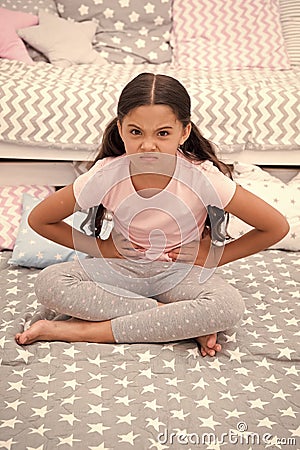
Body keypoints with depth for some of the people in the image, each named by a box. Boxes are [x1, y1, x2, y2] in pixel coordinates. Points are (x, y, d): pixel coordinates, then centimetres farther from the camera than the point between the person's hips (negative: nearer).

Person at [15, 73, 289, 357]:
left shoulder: (203, 178, -22)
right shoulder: (104, 177, -18)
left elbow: (277, 227, -14)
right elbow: (38, 220, -4)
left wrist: (212, 256, -11)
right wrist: (99, 247, -9)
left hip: (180, 272, -1)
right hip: (120, 268, 2)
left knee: (230, 307, -33)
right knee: (48, 284, -25)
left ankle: (84, 330, -24)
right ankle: (184, 322, -22)